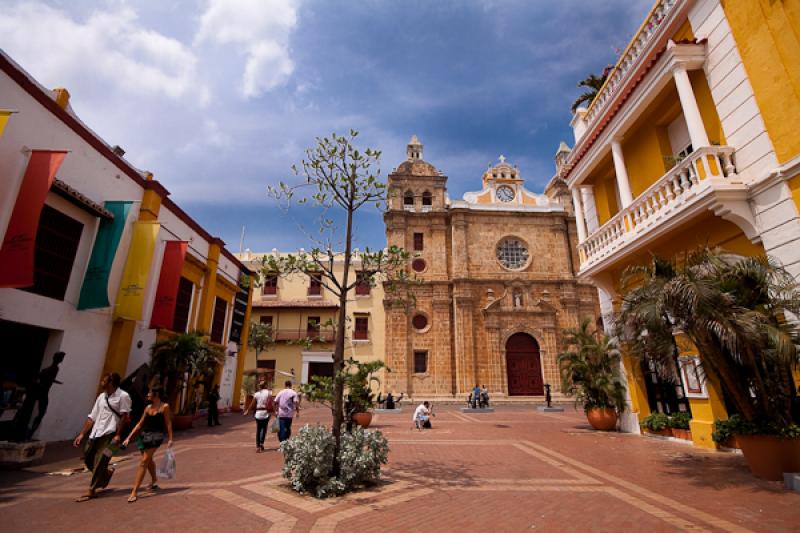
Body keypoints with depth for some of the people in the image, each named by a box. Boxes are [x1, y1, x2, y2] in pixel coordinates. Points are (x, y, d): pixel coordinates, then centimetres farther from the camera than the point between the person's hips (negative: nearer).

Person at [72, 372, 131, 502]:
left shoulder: (123, 396, -9)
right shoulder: (101, 397, 14)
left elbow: (124, 417, -13)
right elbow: (92, 417, 17)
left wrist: (118, 435, -18)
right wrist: (82, 434, 11)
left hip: (109, 434, -8)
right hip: (96, 433, 8)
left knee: (99, 461, -7)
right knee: (88, 458, 10)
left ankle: (91, 490, 6)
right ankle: (106, 472, 34)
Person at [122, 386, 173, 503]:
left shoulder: (164, 406, -6)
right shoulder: (148, 407, 11)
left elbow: (168, 423, -6)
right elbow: (140, 424, 15)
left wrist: (170, 439, -10)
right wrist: (129, 437, 11)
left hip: (156, 435, -7)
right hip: (144, 435, 7)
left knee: (144, 462, -12)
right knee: (148, 460, 21)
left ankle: (134, 492, -8)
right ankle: (154, 482, 41)